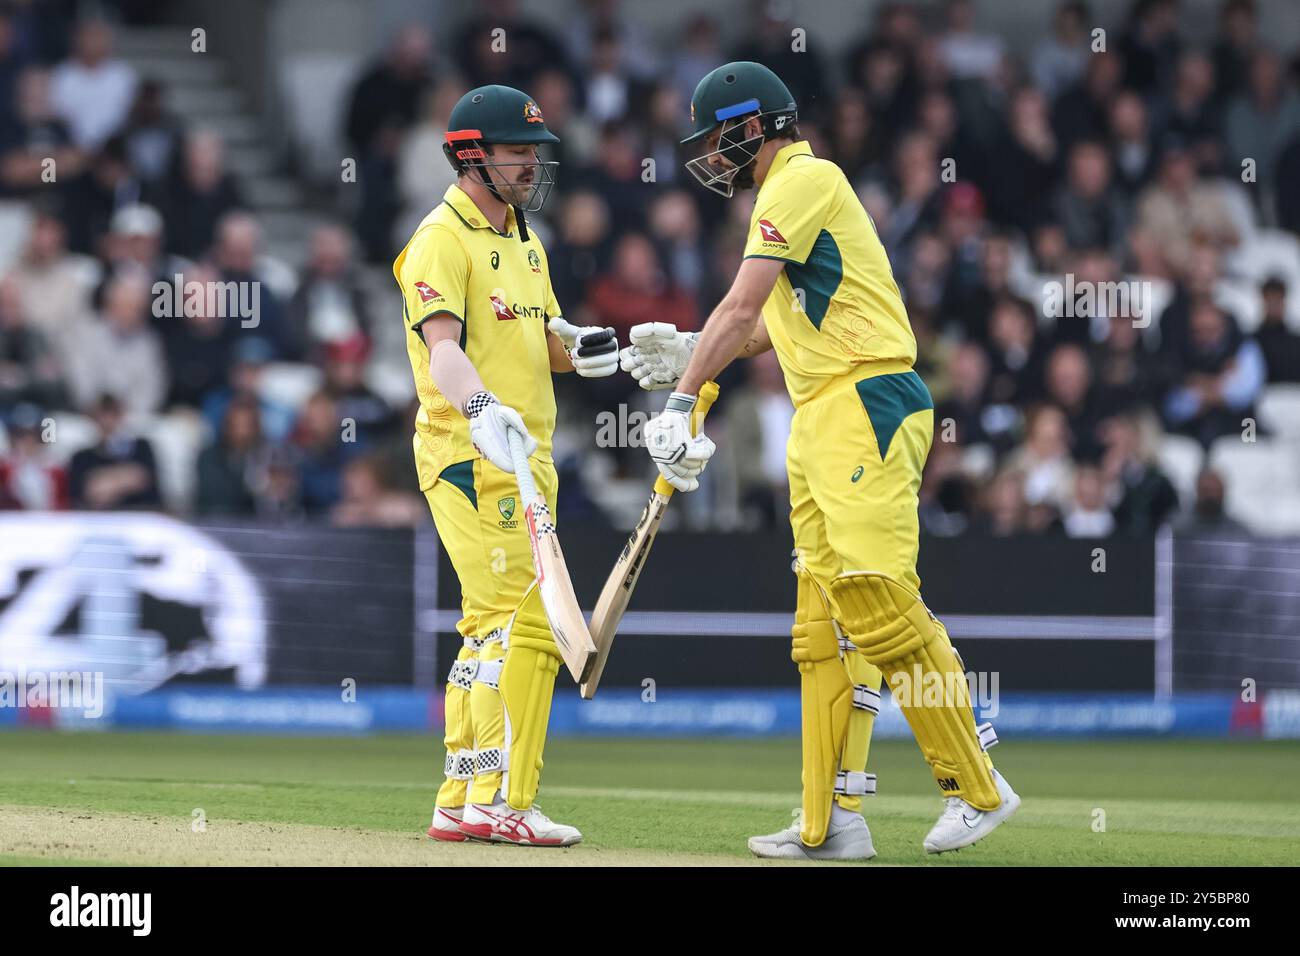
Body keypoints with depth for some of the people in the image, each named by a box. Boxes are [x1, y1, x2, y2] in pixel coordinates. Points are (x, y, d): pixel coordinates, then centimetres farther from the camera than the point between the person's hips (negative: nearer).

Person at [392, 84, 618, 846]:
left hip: (526, 458, 10)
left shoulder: (524, 241, 19)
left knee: (492, 628, 12)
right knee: (526, 621, -16)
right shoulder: (442, 240, -11)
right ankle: (502, 800, -17)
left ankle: (461, 803, 18)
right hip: (471, 459, -10)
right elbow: (441, 345, -24)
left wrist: (578, 345, 0)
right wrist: (481, 409, -42)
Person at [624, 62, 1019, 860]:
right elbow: (773, 327, 28)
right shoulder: (794, 190, 23)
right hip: (822, 420, 11)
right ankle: (831, 823, 5)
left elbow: (742, 308, -15)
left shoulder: (804, 179, -8)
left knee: (879, 603, -16)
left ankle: (977, 787, -12)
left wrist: (681, 403, -18)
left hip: (867, 404, -11)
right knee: (825, 626, 6)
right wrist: (693, 353, 19)